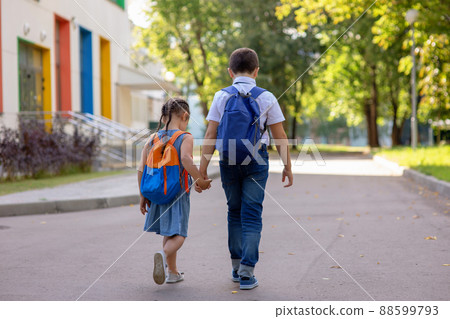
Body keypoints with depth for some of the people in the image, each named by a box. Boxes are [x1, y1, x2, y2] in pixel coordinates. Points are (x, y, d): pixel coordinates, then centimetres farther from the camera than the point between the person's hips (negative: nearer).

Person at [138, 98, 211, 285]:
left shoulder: (152, 139, 5)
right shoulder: (185, 138, -9)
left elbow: (141, 170, 2)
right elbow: (185, 159, -29)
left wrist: (143, 196, 8)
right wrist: (200, 181, -18)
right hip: (178, 193, -5)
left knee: (168, 233, 19)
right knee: (178, 234, 0)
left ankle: (172, 272, 25)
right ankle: (163, 254, -31)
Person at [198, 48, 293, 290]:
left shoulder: (221, 97, 0)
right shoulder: (266, 98, -2)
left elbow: (210, 136, -4)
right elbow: (280, 137, -1)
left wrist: (202, 170, -1)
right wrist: (287, 167, 9)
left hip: (228, 160, 2)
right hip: (256, 159, -2)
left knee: (234, 213, 17)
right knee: (251, 216, 2)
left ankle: (237, 267, 24)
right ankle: (247, 273, -4)